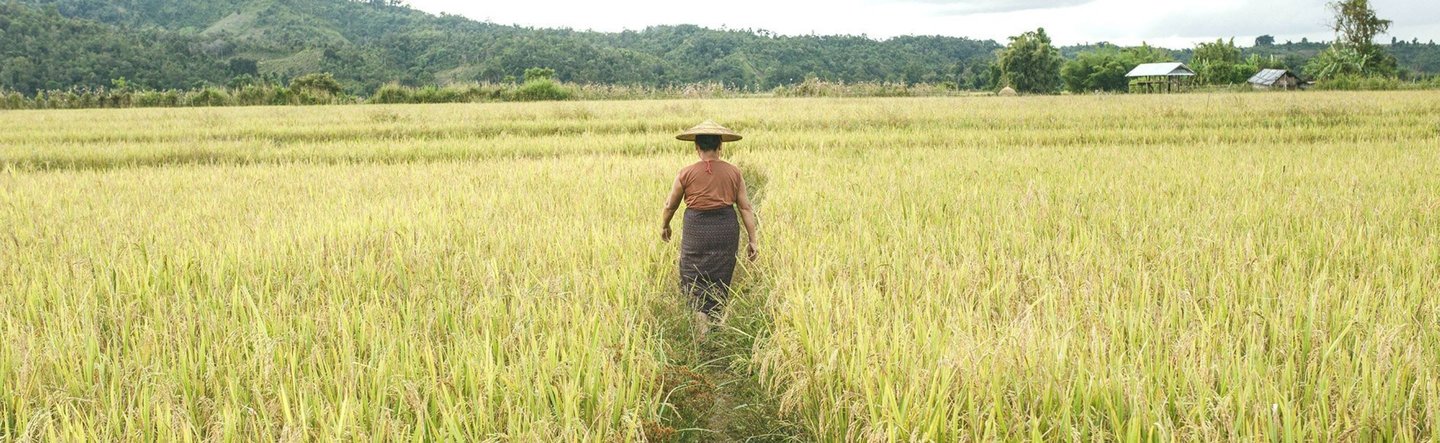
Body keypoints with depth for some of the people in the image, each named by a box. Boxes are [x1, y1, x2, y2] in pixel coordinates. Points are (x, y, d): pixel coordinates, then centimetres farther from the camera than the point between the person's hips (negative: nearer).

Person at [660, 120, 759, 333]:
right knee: (719, 281, 14)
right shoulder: (733, 172, 0)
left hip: (696, 230, -2)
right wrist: (752, 240, 9)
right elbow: (746, 208, 2)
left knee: (693, 277, 7)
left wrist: (664, 226, 27)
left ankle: (702, 323, -9)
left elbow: (670, 205, 8)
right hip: (726, 230, 2)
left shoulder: (686, 173, -4)